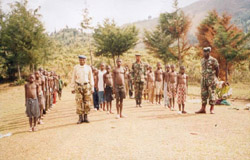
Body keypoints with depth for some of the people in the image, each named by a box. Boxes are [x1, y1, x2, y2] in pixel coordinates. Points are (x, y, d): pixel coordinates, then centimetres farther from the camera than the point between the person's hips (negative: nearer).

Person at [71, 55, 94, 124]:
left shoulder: (88, 68, 6)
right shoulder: (76, 67, 6)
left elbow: (91, 78, 9)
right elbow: (73, 78, 9)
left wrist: (92, 88, 5)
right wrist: (73, 87, 4)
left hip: (86, 86, 0)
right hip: (78, 86, 0)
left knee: (86, 102, 0)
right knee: (79, 102, -4)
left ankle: (86, 117, 9)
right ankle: (80, 118, 2)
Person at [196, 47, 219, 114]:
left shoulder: (213, 60, -7)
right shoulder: (202, 60, 12)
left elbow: (217, 69, 1)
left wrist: (215, 77, 8)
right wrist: (204, 76, 14)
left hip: (211, 80, -6)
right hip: (204, 79, 6)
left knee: (211, 93, -3)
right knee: (203, 94, 5)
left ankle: (212, 109, 4)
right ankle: (203, 109, 9)